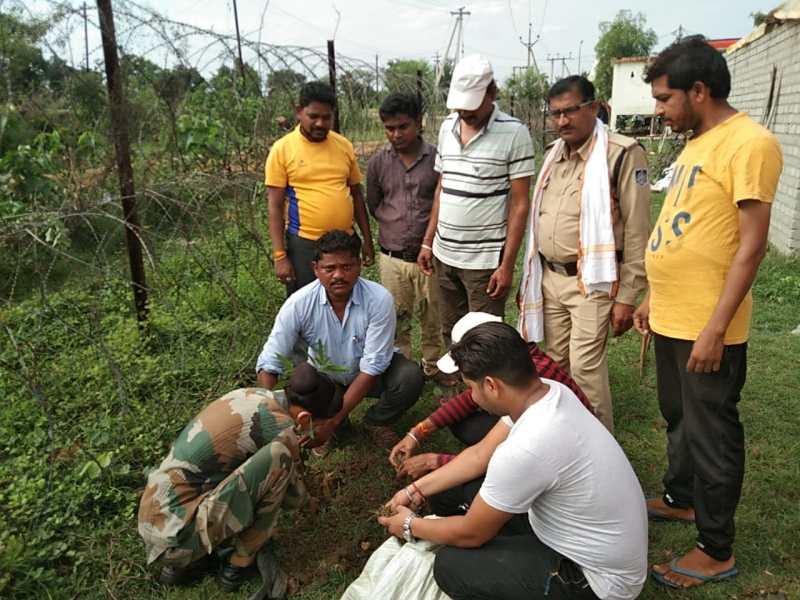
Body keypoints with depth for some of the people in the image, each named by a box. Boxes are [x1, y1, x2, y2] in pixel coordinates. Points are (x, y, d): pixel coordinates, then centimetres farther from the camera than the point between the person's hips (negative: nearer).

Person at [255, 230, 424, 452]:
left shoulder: (379, 299, -29)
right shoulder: (299, 303, -25)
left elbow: (371, 368, -28)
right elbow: (269, 362, -22)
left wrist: (333, 420, -31)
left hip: (370, 375, -1)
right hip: (324, 377, 1)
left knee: (410, 377, -29)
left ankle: (375, 420, 3)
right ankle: (339, 426, 8)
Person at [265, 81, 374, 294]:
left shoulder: (344, 145, 5)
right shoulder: (282, 149, -5)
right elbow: (274, 206, -6)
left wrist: (367, 239, 12)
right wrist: (279, 255, -11)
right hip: (304, 244, -3)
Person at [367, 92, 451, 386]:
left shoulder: (437, 159, -7)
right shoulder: (378, 163, 1)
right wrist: (397, 227, 7)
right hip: (392, 258, 1)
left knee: (433, 317, 13)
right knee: (396, 320, 12)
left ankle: (433, 366, 33)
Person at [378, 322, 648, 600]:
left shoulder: (525, 449, -36)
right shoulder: (549, 391, -10)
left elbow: (471, 533, -18)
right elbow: (481, 454, 5)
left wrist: (410, 526, 0)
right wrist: (416, 490, 7)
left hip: (596, 577, -8)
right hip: (576, 528, 8)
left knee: (451, 566, -14)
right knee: (450, 491, 3)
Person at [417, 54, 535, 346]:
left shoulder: (514, 133, -10)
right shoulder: (447, 127, 8)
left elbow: (519, 204, -10)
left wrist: (507, 264, -14)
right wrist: (428, 242, 12)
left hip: (485, 260, -5)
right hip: (444, 255, 6)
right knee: (450, 335, 15)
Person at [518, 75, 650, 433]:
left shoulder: (622, 154, -12)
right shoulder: (554, 155, 11)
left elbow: (637, 232, -13)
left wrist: (627, 297, -14)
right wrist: (531, 276, 19)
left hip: (592, 281, -7)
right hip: (549, 278, 7)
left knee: (584, 366, -9)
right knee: (556, 364, 15)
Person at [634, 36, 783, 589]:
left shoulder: (749, 143, -15)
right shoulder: (696, 143, 13)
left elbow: (751, 245, -19)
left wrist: (715, 328, -21)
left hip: (707, 329, -9)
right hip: (671, 319, 9)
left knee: (711, 434, 5)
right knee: (680, 420, 23)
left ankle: (717, 551, 21)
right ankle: (681, 499, 43)